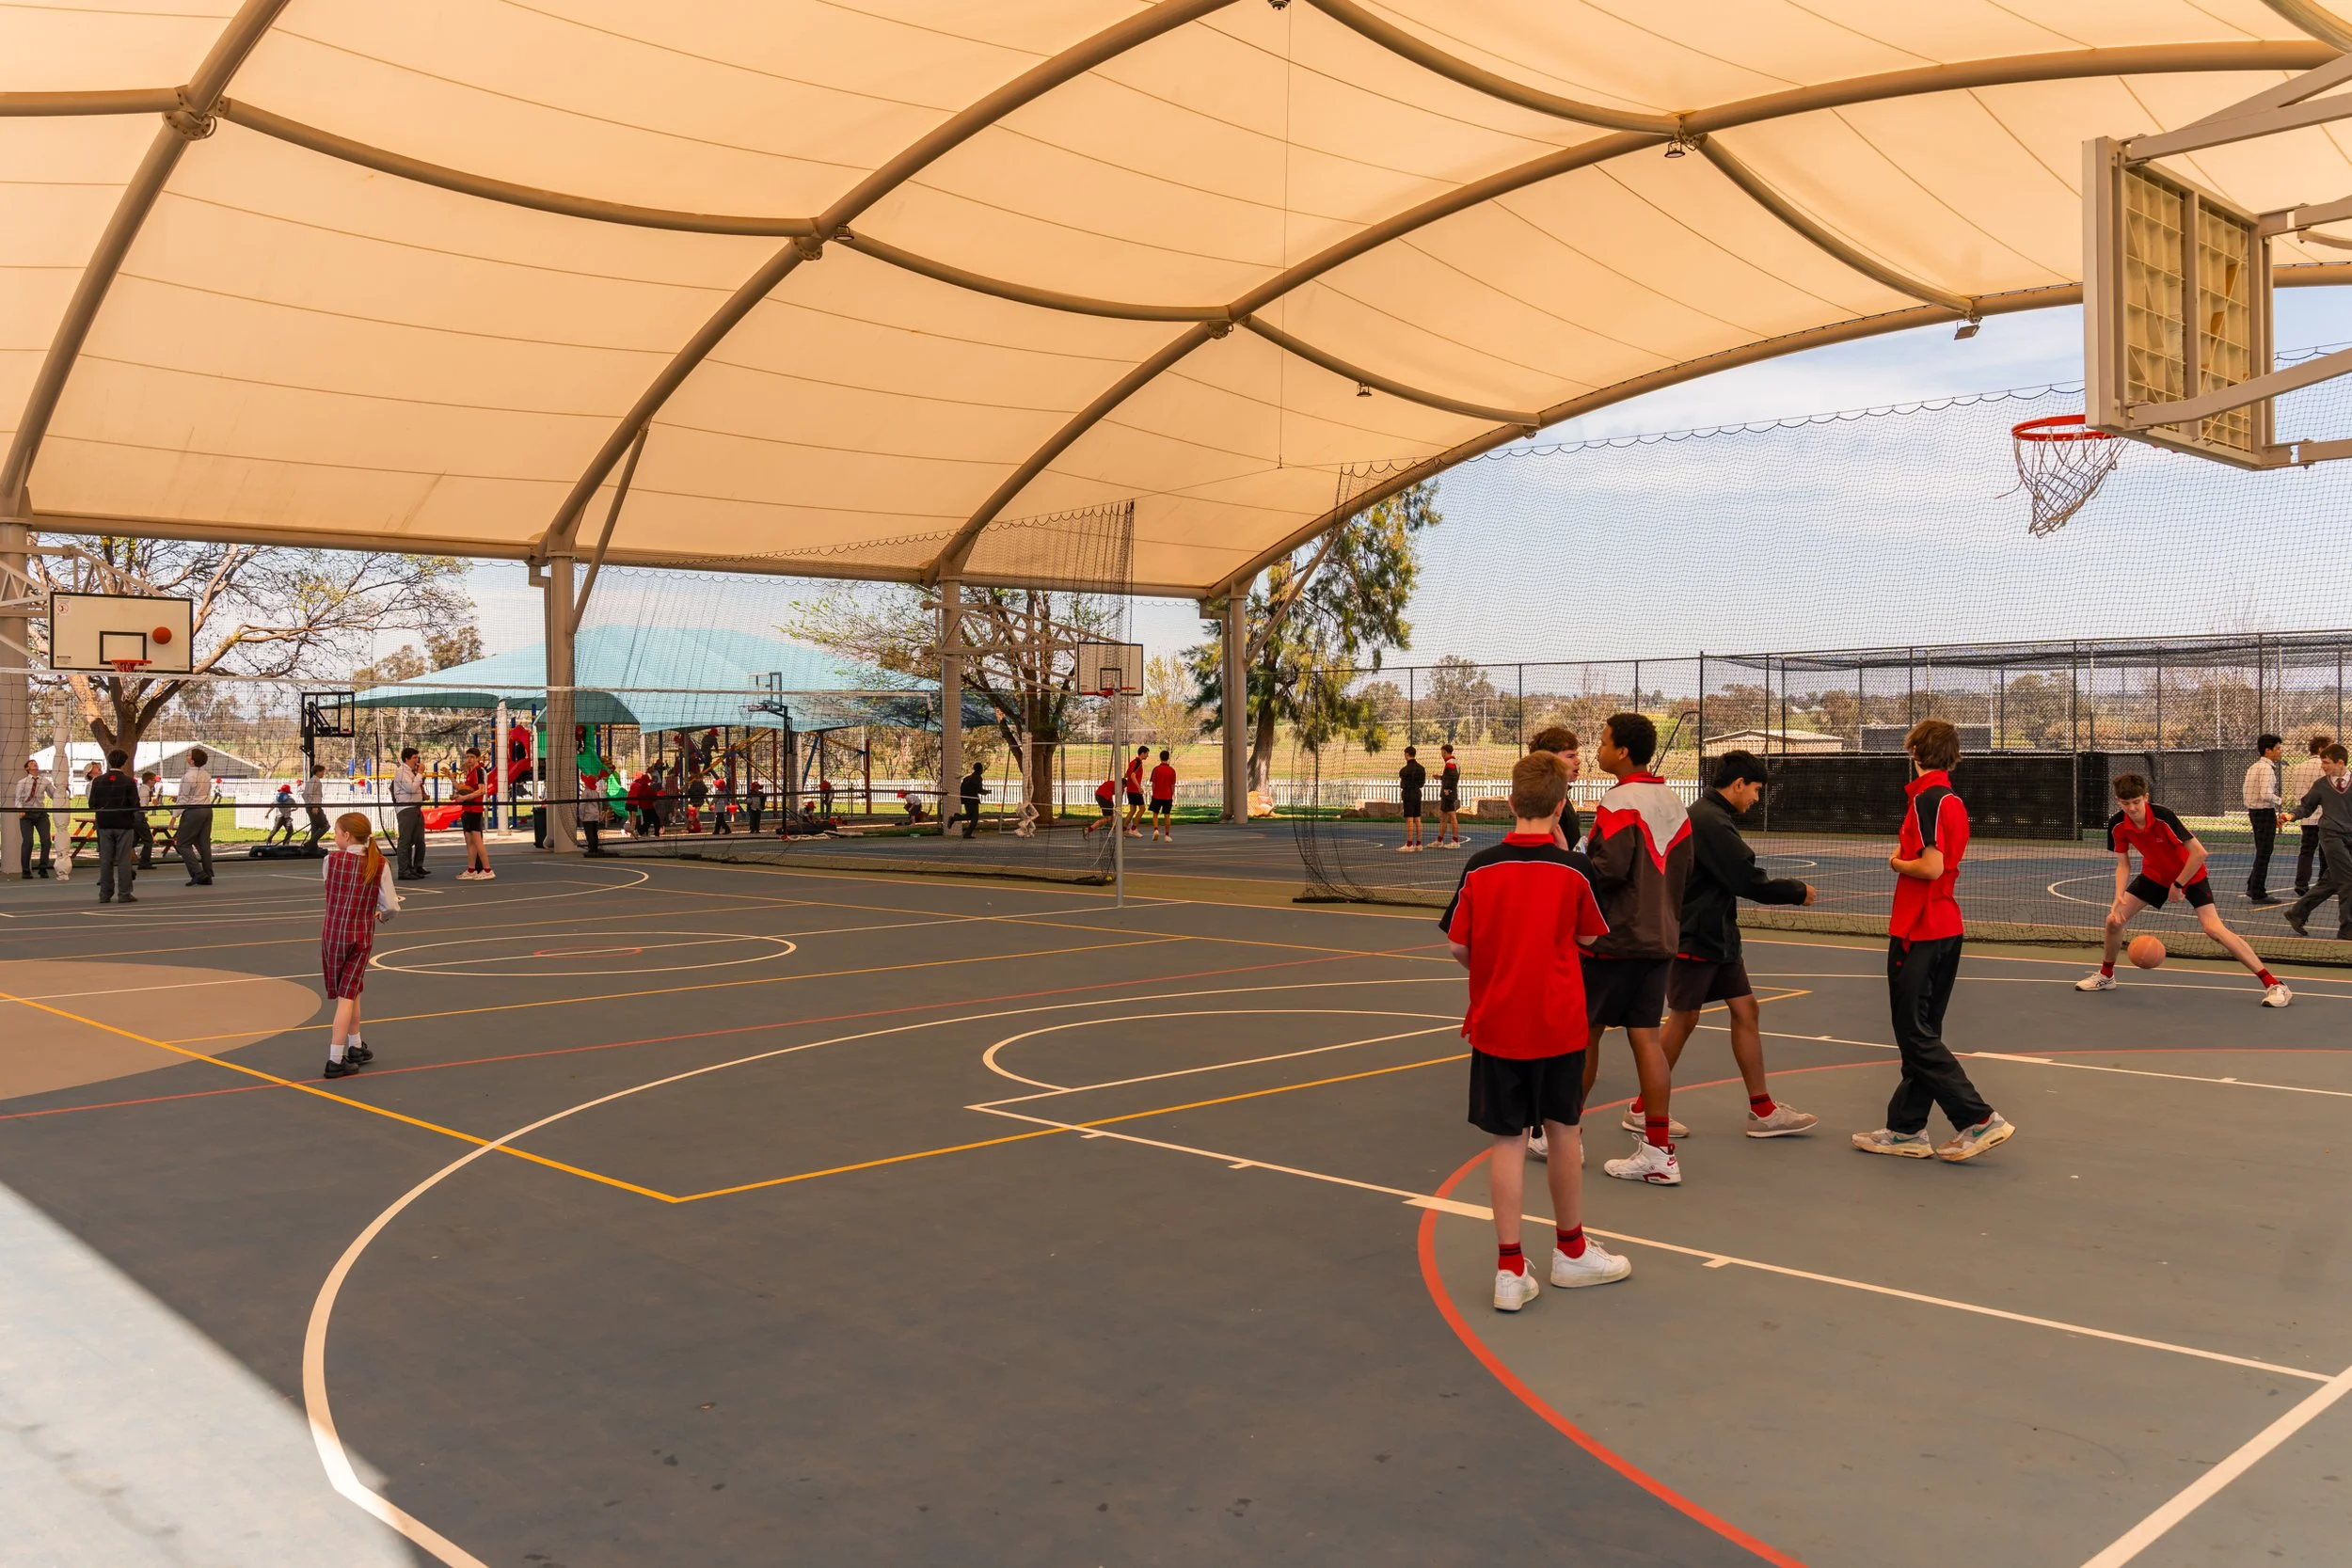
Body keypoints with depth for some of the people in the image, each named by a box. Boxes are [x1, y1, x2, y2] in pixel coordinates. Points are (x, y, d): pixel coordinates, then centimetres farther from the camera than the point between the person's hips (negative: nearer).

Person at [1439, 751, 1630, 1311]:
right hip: (1558, 1024, 0)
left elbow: (1457, 946, -2)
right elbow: (1588, 938, 5)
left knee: (1507, 1142, 5)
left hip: (1495, 1023, 0)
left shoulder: (1479, 867, -7)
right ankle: (1570, 1251, 31)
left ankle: (1510, 1270, 5)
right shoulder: (1573, 870, -9)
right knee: (1564, 1133, 15)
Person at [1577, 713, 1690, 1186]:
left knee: (1584, 1032, 7)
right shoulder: (1674, 802, 9)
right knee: (1646, 1037, 7)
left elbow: (1608, 868, -23)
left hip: (1613, 939, -7)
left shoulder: (1619, 803, -15)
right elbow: (1683, 869, 13)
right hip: (1659, 938, 7)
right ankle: (1659, 1150, 4)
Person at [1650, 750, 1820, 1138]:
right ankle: (1642, 1109, 11)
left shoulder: (1713, 817, 13)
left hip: (1718, 936, 10)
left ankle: (1762, 1109, 14)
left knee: (1745, 1010, 8)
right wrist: (1798, 891, -9)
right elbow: (1748, 881, -22)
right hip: (1693, 940, -10)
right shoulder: (1709, 821, -20)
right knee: (1683, 1019, -1)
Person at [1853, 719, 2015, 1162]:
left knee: (1916, 1035, -3)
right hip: (1947, 927, 9)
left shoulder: (1927, 799, -15)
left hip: (1919, 933, -9)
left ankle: (1979, 1119, -5)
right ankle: (1906, 1129, 18)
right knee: (1922, 1033, 12)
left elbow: (1931, 866, -22)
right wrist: (1905, 856, 3)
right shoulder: (1953, 800, 13)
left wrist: (1897, 863, -6)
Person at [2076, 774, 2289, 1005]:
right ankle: (2106, 976, 24)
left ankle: (2273, 984, -16)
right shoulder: (2117, 825, -17)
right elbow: (2123, 864, -6)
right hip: (2154, 874, 5)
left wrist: (2178, 885, -21)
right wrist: (2119, 896, -21)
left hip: (2190, 874, -5)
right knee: (2114, 919, -1)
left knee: (2213, 928, -21)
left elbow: (2199, 852, -29)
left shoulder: (2163, 817, -33)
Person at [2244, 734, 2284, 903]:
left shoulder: (2253, 767, 13)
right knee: (2264, 854, -4)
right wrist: (2279, 801, -7)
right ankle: (2258, 894, -1)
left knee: (2262, 853, 19)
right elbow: (2266, 794, -27)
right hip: (2265, 813, -9)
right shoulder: (2267, 768, -16)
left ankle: (2253, 888, 25)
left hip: (2253, 811, 9)